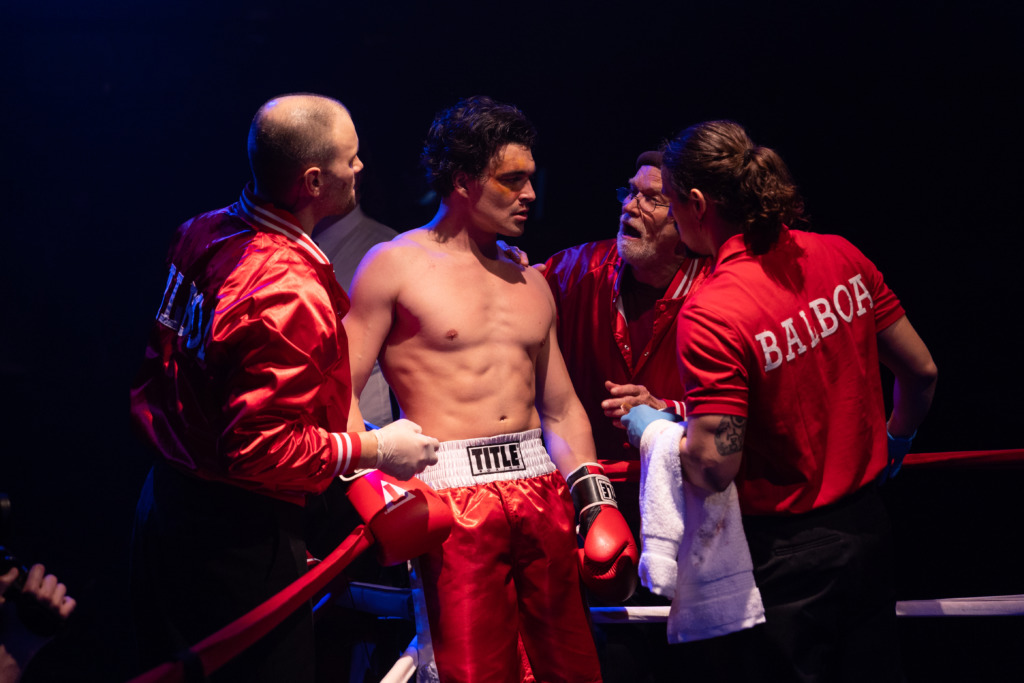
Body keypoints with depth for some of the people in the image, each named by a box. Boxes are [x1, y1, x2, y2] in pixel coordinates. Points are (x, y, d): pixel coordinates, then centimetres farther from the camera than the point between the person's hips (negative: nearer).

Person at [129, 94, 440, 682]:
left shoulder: (205, 234, 5)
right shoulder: (290, 296, -24)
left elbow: (157, 375, 14)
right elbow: (263, 449, -25)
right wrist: (376, 449, -15)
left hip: (169, 497, 9)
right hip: (241, 538, -9)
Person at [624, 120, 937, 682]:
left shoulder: (710, 313, -22)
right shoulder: (840, 257, -2)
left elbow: (713, 468, -23)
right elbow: (920, 372, 7)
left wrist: (645, 424, -4)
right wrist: (894, 443, 26)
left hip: (785, 555, -6)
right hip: (867, 527, 7)